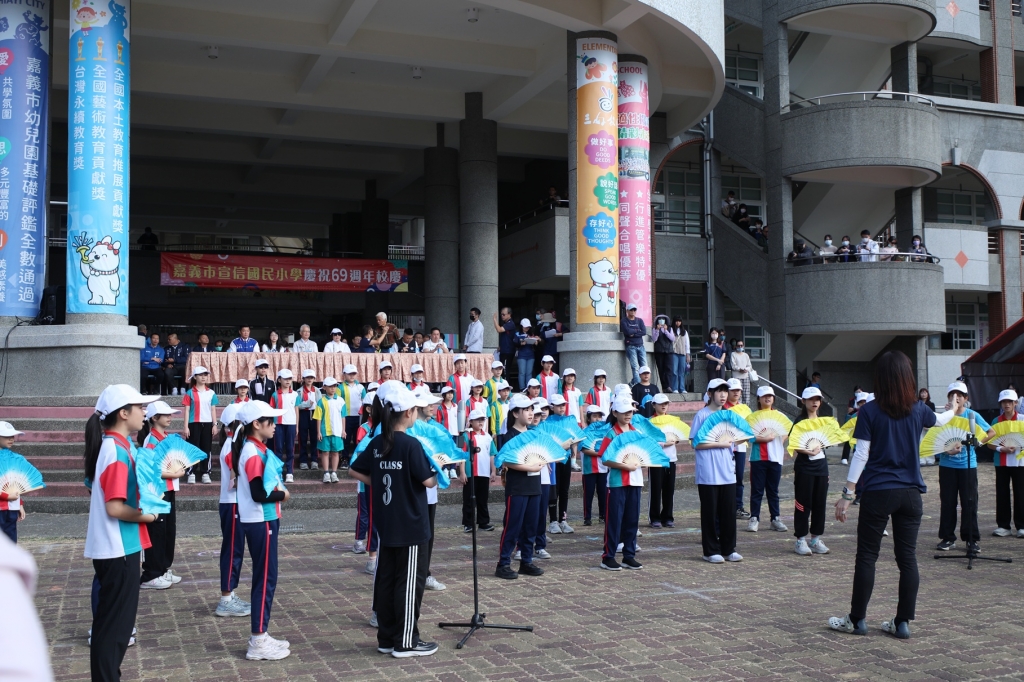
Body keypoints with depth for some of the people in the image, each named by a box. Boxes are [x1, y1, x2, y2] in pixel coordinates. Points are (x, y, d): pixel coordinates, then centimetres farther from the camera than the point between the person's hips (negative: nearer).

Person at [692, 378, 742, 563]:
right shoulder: (702, 415, -5)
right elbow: (695, 443, -10)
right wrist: (719, 444, -14)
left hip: (727, 472, 5)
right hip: (708, 474, -5)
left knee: (729, 512, 6)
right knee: (710, 513, 2)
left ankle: (729, 549, 16)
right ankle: (711, 551, 10)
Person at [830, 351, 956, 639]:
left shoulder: (870, 411, -8)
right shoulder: (918, 410, 4)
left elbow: (861, 455, -11)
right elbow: (939, 420, 27)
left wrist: (847, 494, -7)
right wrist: (953, 410, 51)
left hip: (877, 493, -3)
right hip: (910, 494, 3)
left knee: (867, 556, 4)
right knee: (907, 557, 7)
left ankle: (857, 619, 10)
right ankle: (903, 622, 12)